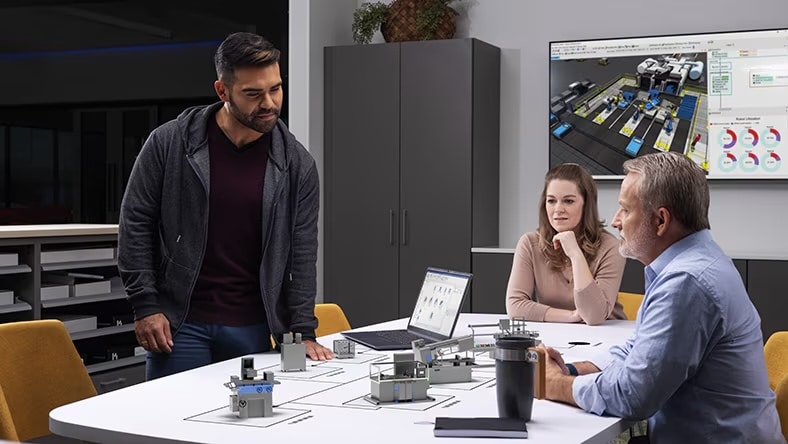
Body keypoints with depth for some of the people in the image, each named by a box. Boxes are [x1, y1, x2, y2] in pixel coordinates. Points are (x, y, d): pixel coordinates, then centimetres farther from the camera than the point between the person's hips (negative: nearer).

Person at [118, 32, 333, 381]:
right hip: (179, 324, -1)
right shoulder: (169, 143, -5)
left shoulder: (297, 164, 0)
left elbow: (302, 252, 2)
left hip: (253, 328, 2)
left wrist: (303, 331, -5)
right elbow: (136, 224, -1)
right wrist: (145, 306, -6)